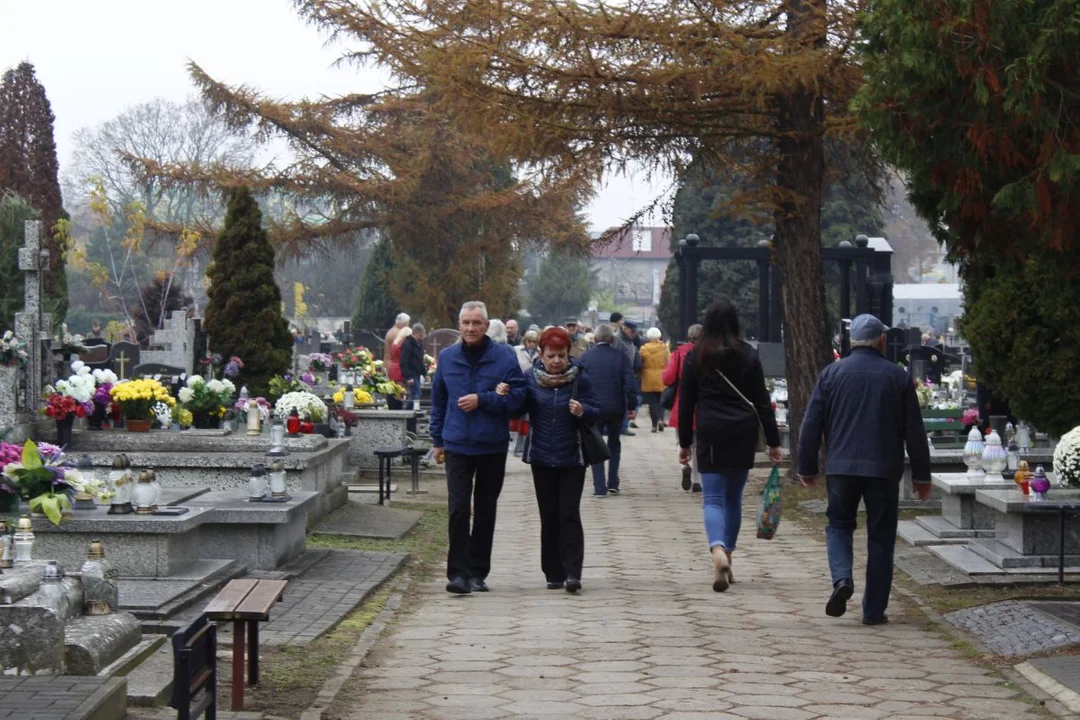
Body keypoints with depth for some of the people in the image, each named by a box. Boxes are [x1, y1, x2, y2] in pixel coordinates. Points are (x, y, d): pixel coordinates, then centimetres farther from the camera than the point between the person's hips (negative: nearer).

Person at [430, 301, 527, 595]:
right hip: (457, 446, 0)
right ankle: (458, 573, -10)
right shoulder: (447, 358, 5)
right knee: (458, 509, -11)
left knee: (485, 511, 10)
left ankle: (478, 573, 19)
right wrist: (437, 439, 15)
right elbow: (438, 401, 15)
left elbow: (517, 397, -7)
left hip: (493, 447, 0)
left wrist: (482, 400, -17)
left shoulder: (504, 357, -3)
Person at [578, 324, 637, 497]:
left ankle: (600, 487, 0)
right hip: (616, 408, 1)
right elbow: (630, 383, -8)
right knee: (614, 443, 20)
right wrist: (631, 405, 0)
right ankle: (613, 483, 15)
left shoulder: (586, 357, -3)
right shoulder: (621, 356, -3)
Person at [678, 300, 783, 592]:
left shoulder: (696, 357, 0)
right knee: (733, 497, 14)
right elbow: (762, 401, 3)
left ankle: (718, 552, -30)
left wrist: (685, 442, 11)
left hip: (710, 435, -2)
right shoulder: (748, 355, 2)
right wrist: (773, 442, 7)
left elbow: (686, 403, 3)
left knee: (713, 498, -4)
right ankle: (726, 561, 19)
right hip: (743, 434, 2)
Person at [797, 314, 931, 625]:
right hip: (884, 470, 0)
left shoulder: (831, 374, 3)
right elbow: (914, 431, 4)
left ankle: (842, 578, -11)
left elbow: (811, 425, 2)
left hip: (841, 467, 1)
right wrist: (921, 474, 11)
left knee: (839, 525, 16)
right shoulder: (898, 377, 2)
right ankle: (874, 609, 7)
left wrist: (807, 468, 11)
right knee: (880, 538, 7)